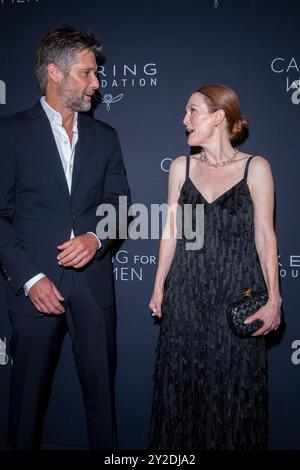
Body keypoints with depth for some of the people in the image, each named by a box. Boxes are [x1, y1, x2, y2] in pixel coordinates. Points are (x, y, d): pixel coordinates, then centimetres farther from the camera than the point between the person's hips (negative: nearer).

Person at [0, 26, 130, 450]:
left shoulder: (104, 137, 10)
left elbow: (120, 205, 9)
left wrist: (97, 237, -12)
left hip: (94, 280, 3)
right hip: (36, 281, -3)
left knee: (101, 382, 11)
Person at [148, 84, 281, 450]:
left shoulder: (255, 168, -4)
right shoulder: (181, 167, 6)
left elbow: (264, 236, -4)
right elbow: (171, 231, 8)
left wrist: (274, 298, -7)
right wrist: (159, 286, 7)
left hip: (237, 294, -3)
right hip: (185, 293, 3)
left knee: (234, 386, 7)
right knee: (181, 382, 11)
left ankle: (232, 440, 30)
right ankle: (180, 447, 31)